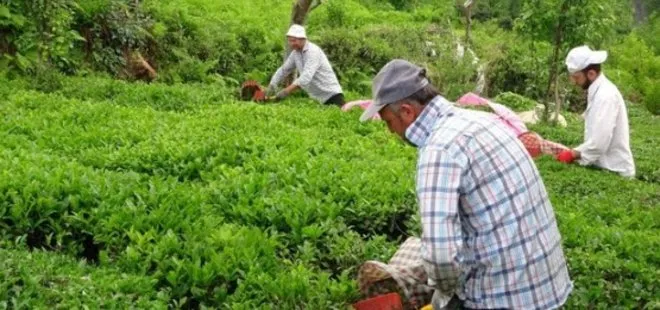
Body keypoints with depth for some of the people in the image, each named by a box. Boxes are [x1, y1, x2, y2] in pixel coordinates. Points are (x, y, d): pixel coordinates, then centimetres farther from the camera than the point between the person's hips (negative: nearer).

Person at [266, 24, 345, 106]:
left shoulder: (313, 51, -19)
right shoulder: (295, 53, 6)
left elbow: (306, 76, -31)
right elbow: (283, 70, 13)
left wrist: (286, 91, -38)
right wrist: (272, 86, -4)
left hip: (331, 94, -8)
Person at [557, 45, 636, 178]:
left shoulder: (605, 96, -20)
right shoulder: (597, 91, 8)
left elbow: (598, 144, -24)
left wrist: (573, 154, -12)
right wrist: (575, 153, 3)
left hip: (614, 171, -8)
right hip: (605, 166, 8)